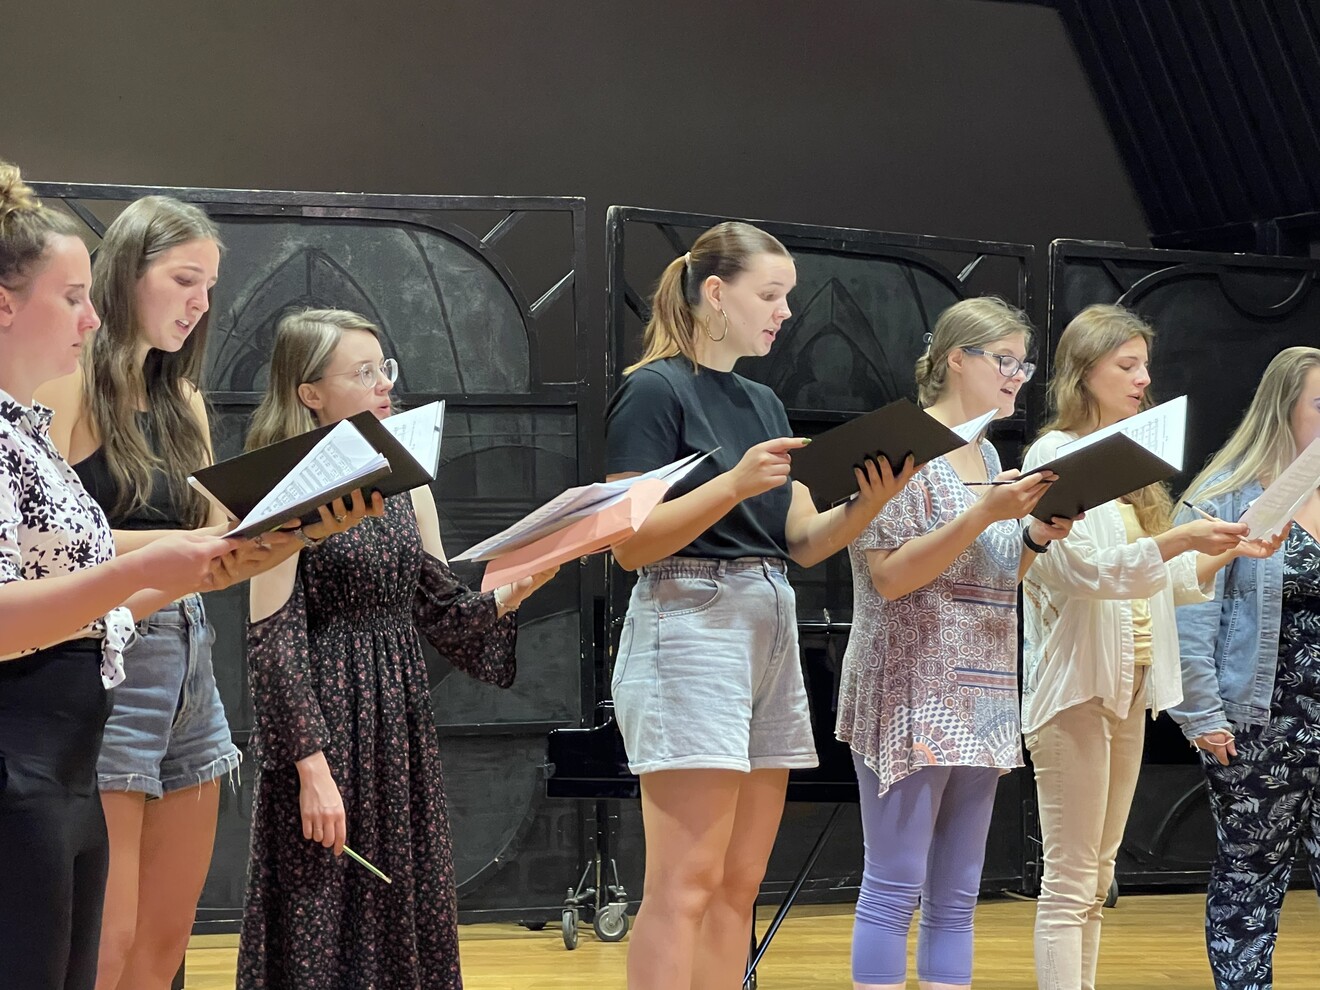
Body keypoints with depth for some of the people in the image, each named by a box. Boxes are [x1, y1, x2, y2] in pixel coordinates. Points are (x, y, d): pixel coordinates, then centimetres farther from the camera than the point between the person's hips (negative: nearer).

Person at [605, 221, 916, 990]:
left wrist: (870, 502, -5)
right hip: (690, 629, -8)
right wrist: (735, 483, -23)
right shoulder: (655, 392, -7)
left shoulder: (764, 404, 17)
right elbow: (630, 544, -13)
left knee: (738, 885, 7)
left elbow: (803, 542, 13)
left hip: (771, 634, 8)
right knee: (684, 885, -11)